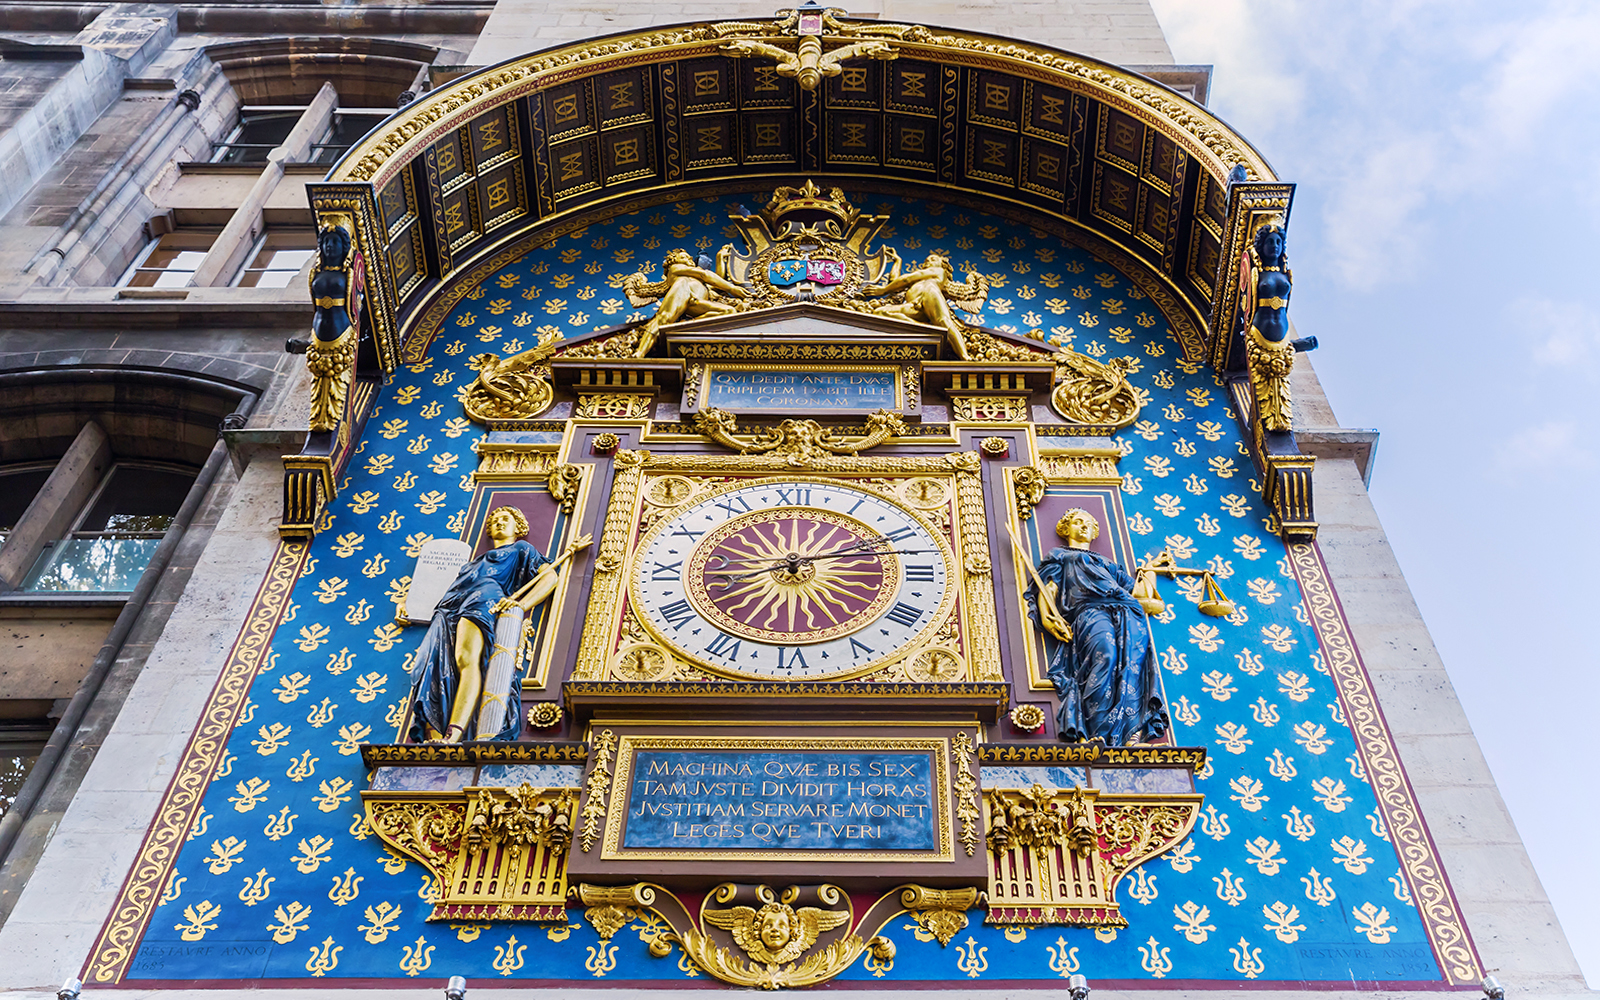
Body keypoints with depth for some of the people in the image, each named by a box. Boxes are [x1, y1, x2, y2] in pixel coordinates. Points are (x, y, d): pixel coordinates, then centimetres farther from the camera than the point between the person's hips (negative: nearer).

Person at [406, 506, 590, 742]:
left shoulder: (520, 549, 27)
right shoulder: (479, 560, 45)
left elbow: (550, 577, 9)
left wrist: (520, 605, -9)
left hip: (484, 600, -6)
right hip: (449, 611, 6)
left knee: (467, 659, -37)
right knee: (431, 669, -25)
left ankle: (453, 736, -56)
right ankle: (434, 739, -43)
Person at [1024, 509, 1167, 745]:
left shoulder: (1107, 563, 43)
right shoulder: (1059, 557, 33)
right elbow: (1047, 590, 14)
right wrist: (1047, 618, -4)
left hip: (1127, 610, 4)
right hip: (1088, 610, -4)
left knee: (1132, 659, -29)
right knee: (1105, 653, -36)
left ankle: (1132, 734, -43)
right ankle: (1095, 734, -44)